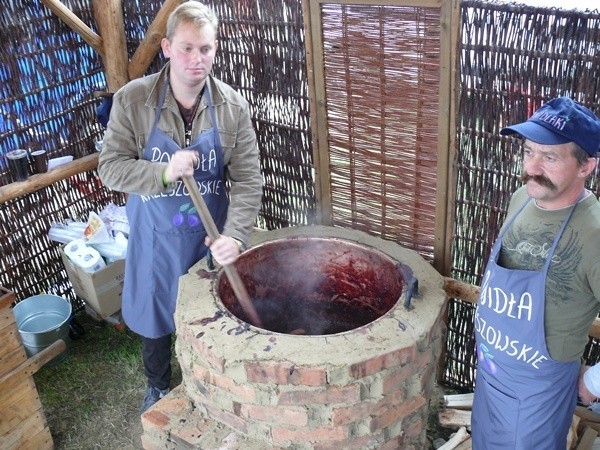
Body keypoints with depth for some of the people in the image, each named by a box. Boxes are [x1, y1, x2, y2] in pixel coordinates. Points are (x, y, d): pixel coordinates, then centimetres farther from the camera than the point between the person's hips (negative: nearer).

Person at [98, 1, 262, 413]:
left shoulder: (232, 106, -12)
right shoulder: (132, 100, -15)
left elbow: (248, 179, -13)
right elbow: (110, 168, -12)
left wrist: (234, 235, -27)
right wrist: (164, 172, -29)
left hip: (211, 236, 1)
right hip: (155, 237, 0)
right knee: (154, 316, 19)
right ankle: (158, 387, 49)